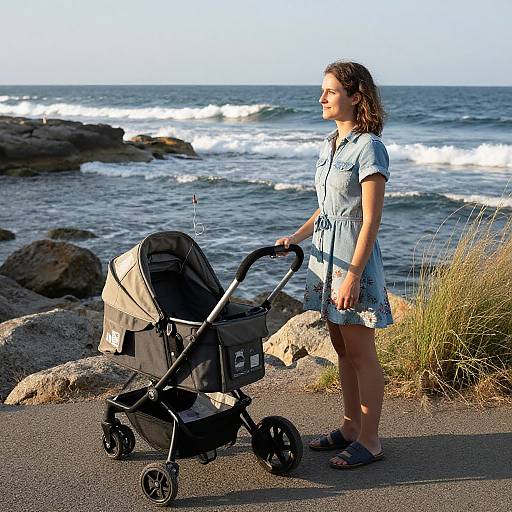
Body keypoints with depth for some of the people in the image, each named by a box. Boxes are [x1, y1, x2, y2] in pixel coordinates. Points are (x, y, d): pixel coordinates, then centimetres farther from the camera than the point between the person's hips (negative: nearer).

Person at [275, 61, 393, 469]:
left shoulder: (368, 148, -14)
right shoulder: (331, 145, 12)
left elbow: (371, 220, -18)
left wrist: (353, 275, -21)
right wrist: (296, 237, 7)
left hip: (354, 256, -9)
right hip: (326, 252, 9)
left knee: (360, 352, 0)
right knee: (342, 348, 15)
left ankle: (370, 440, 12)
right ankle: (351, 427, 28)